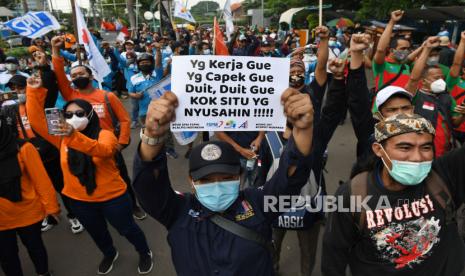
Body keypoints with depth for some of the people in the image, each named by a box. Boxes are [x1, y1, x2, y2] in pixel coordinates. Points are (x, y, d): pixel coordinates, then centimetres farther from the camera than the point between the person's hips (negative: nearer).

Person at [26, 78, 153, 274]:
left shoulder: (105, 135, -17)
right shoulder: (62, 138, -4)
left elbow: (103, 150, -40)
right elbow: (37, 121, -13)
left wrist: (75, 137, -56)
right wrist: (34, 91, -24)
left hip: (112, 197, -4)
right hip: (79, 200, 5)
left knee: (127, 229, 16)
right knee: (96, 232, 28)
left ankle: (145, 253, 44)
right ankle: (109, 255, 58)